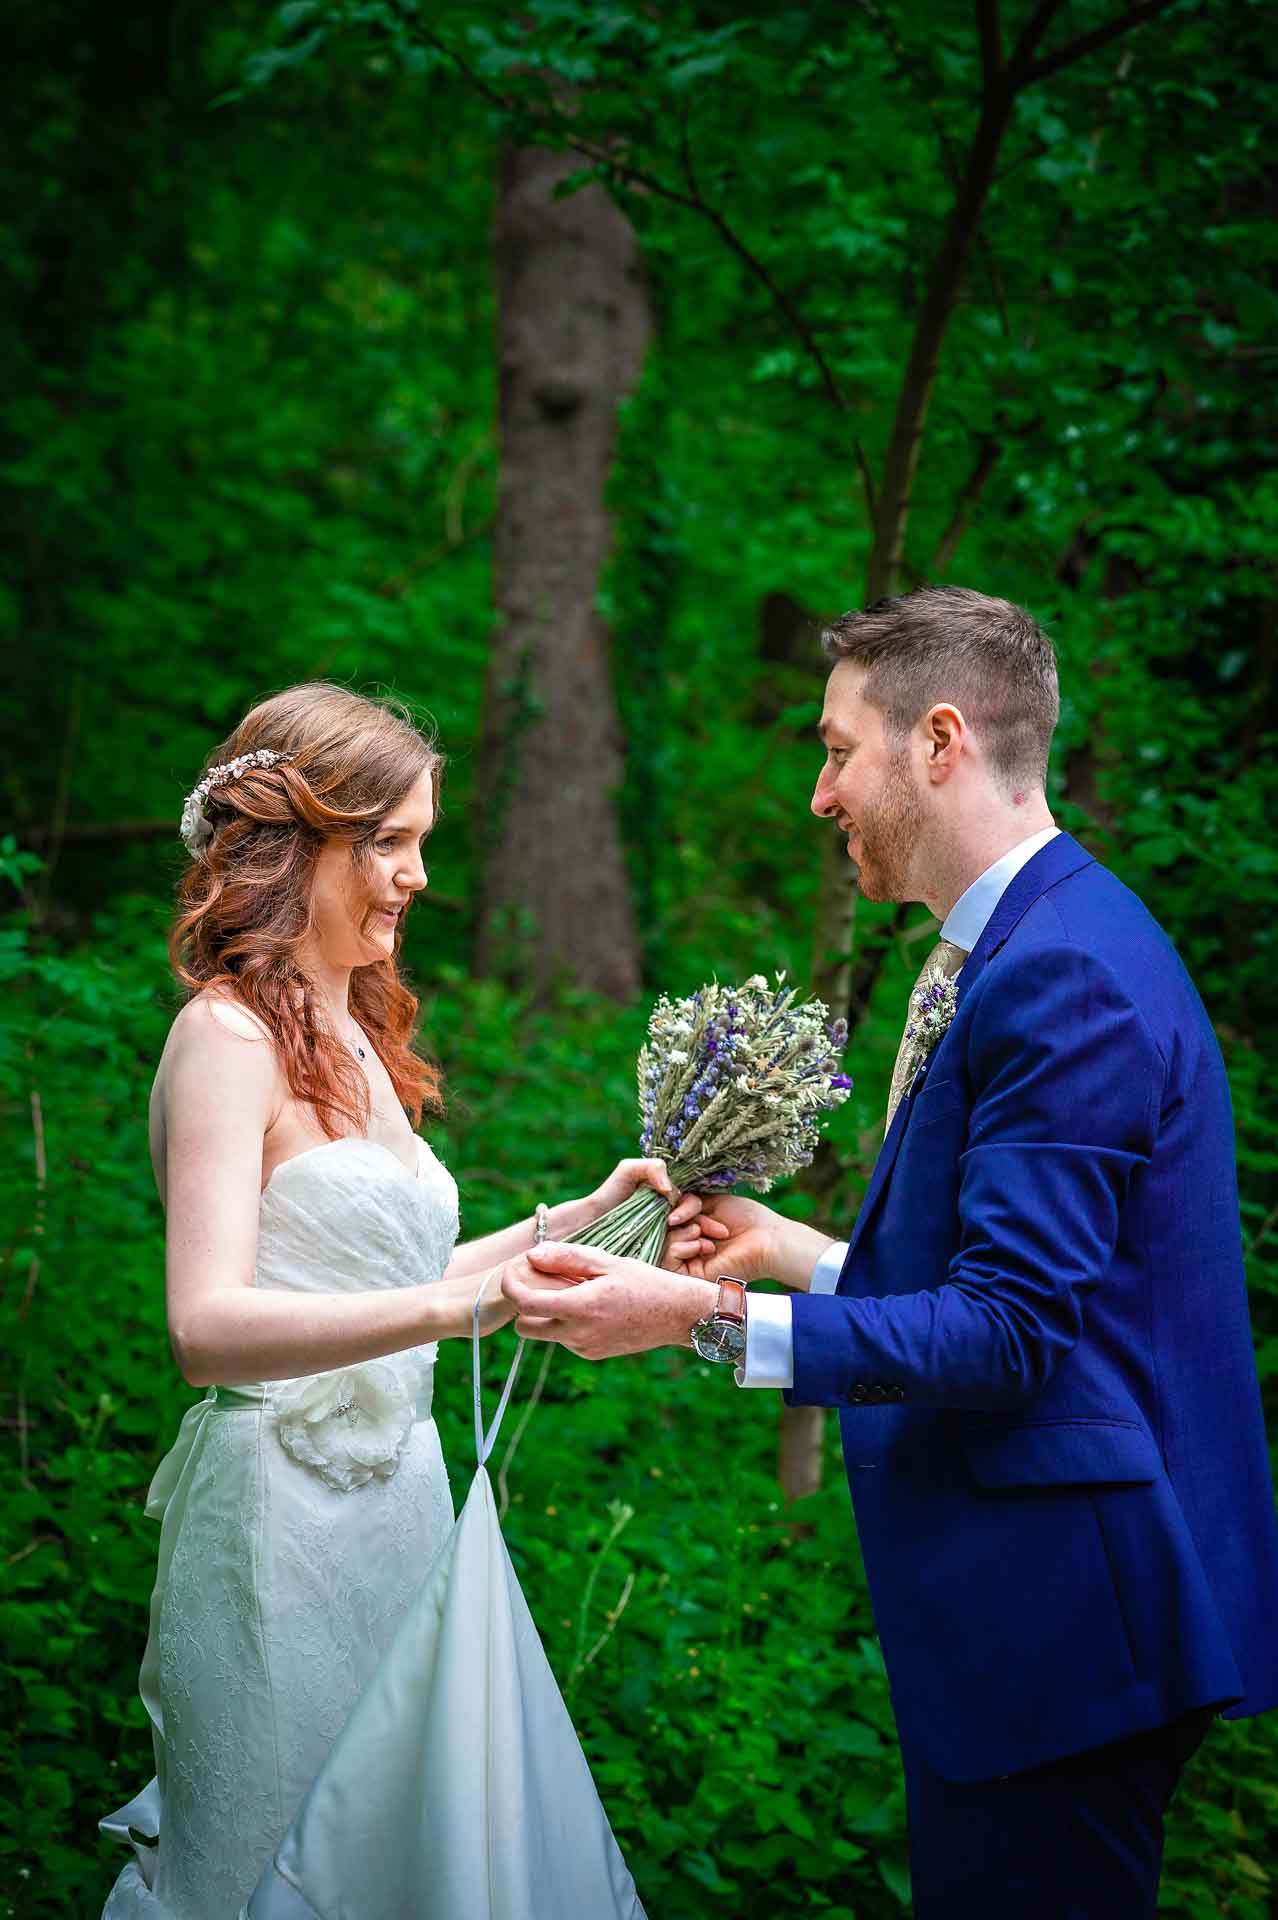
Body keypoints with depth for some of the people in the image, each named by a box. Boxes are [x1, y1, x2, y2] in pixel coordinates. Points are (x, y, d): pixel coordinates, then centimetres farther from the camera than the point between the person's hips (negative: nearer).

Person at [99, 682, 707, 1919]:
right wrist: (453, 1307, -34)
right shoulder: (230, 1038, -13)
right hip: (283, 1517, -8)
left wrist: (574, 1223, 8)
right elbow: (205, 1328, -24)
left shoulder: (354, 1034, 14)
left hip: (394, 1490, 8)